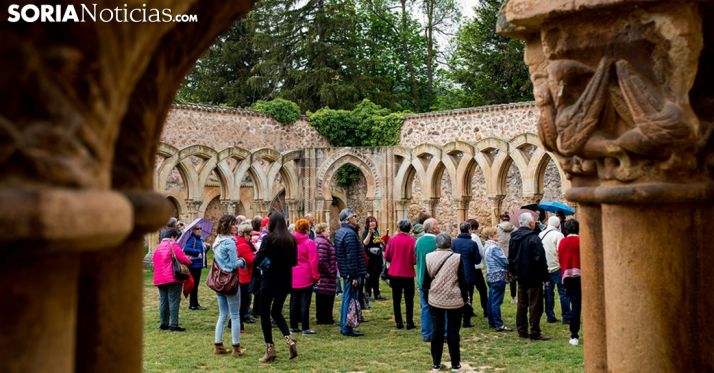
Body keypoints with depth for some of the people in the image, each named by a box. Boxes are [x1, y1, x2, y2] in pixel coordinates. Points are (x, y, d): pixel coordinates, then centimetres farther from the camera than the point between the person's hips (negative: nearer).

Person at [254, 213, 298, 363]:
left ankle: (270, 349, 8)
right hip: (286, 279, 5)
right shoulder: (291, 239, 2)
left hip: (270, 278, -5)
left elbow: (257, 260, -16)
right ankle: (289, 339, -1)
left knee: (265, 313, 8)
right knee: (276, 311, 19)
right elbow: (294, 261, 11)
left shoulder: (268, 238, -13)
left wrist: (265, 264, 5)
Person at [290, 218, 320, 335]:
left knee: (294, 301, 13)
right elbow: (313, 261, -13)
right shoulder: (309, 243, -12)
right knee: (305, 302, -1)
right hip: (306, 277, -5)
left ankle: (293, 326, 20)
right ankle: (305, 328, 1)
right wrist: (316, 276, -5)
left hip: (293, 277, 6)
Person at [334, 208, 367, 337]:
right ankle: (347, 328, 3)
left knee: (346, 298, 17)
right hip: (351, 273, -10)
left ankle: (344, 326, 25)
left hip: (344, 272, 10)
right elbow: (352, 257, -22)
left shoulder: (339, 232, 12)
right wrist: (354, 276, -20)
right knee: (350, 299, -3)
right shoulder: (350, 233, -19)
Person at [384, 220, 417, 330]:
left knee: (396, 299, 11)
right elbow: (415, 259, -13)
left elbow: (386, 256, -4)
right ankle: (409, 323, 9)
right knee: (409, 299, 9)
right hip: (408, 273, -2)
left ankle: (398, 322, 13)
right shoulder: (412, 241, -14)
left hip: (394, 273, 2)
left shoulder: (392, 239, -7)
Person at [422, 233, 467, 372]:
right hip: (454, 300, -2)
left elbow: (425, 280, 3)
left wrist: (426, 296, 15)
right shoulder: (456, 257, -9)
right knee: (453, 331, 7)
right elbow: (462, 281, -4)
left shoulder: (429, 257, -3)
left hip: (435, 300, 2)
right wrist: (465, 297, 8)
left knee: (437, 331, 9)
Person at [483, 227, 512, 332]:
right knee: (497, 301, -7)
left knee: (492, 300, 13)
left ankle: (492, 321, 20)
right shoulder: (494, 247, -18)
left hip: (491, 276, 9)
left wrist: (506, 264, 5)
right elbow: (504, 261, -17)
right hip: (498, 276, -9)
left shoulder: (487, 246, 11)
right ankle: (499, 325, -5)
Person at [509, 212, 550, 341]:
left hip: (520, 276, 7)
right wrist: (545, 276, -10)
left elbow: (510, 258, 14)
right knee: (535, 305, -2)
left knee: (521, 304, 12)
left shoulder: (513, 237, 7)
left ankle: (522, 331, 17)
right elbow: (540, 258, -18)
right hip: (533, 277, -7)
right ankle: (535, 333, 0)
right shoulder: (533, 238, -17)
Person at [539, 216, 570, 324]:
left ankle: (550, 316, 16)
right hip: (557, 267, -6)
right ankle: (566, 317, 0)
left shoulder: (541, 235, 9)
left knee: (548, 293, 12)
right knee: (563, 292, -1)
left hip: (545, 268, 6)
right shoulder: (558, 235, -11)